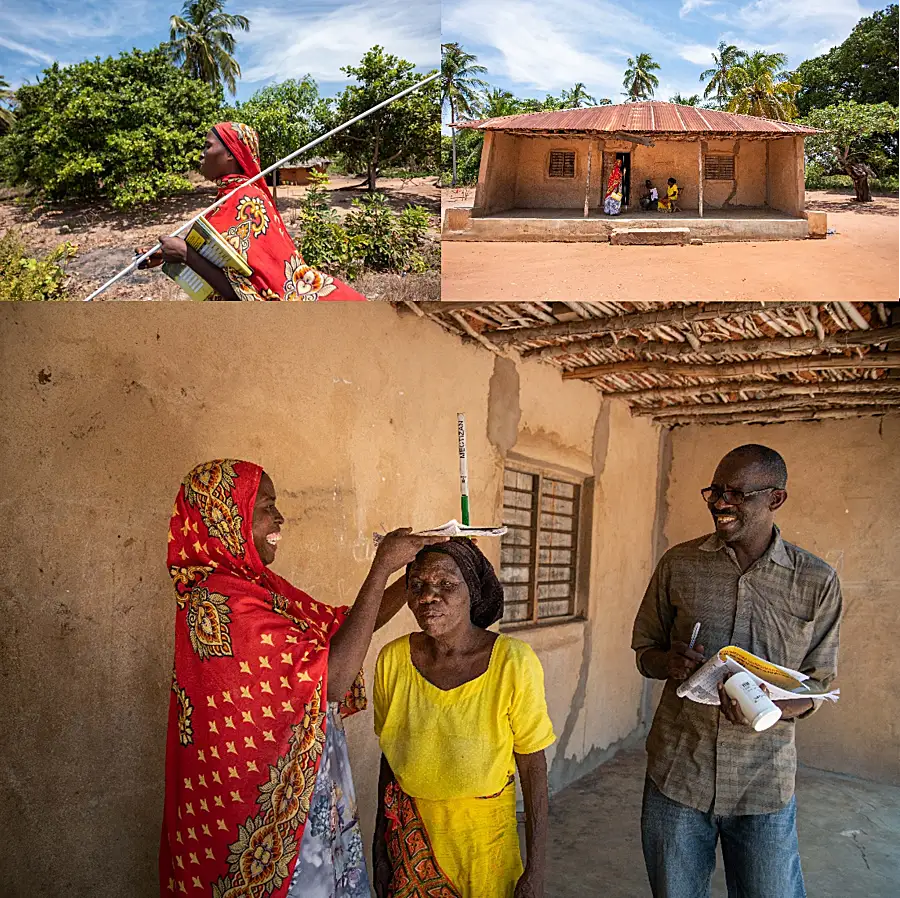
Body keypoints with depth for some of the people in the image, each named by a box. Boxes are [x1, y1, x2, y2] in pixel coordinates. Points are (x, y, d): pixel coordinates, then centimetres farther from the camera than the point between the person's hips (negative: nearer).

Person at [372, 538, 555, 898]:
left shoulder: (513, 662, -20)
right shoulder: (393, 659, -11)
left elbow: (533, 769, -11)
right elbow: (389, 757, 2)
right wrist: (380, 848, 8)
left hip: (485, 838, -2)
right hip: (410, 834, 2)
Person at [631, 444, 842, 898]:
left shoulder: (817, 582, -3)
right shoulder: (679, 564, -1)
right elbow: (644, 652, 8)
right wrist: (670, 663, -16)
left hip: (764, 786, -1)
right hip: (676, 772, 1)